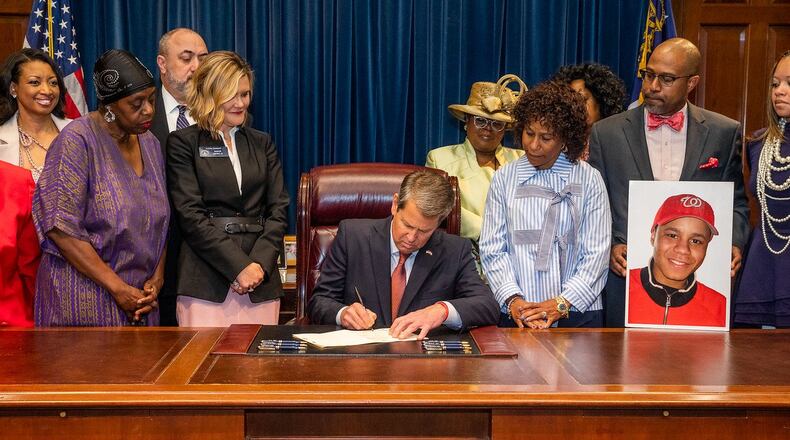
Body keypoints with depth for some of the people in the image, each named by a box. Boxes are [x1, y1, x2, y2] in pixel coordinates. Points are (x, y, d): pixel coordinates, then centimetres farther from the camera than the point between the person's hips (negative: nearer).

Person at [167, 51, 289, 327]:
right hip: (205, 283, -3)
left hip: (261, 283, 3)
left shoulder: (261, 144, 17)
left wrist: (259, 264, -7)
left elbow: (278, 209, 9)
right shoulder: (183, 143, 4)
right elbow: (190, 214, -5)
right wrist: (239, 266, -11)